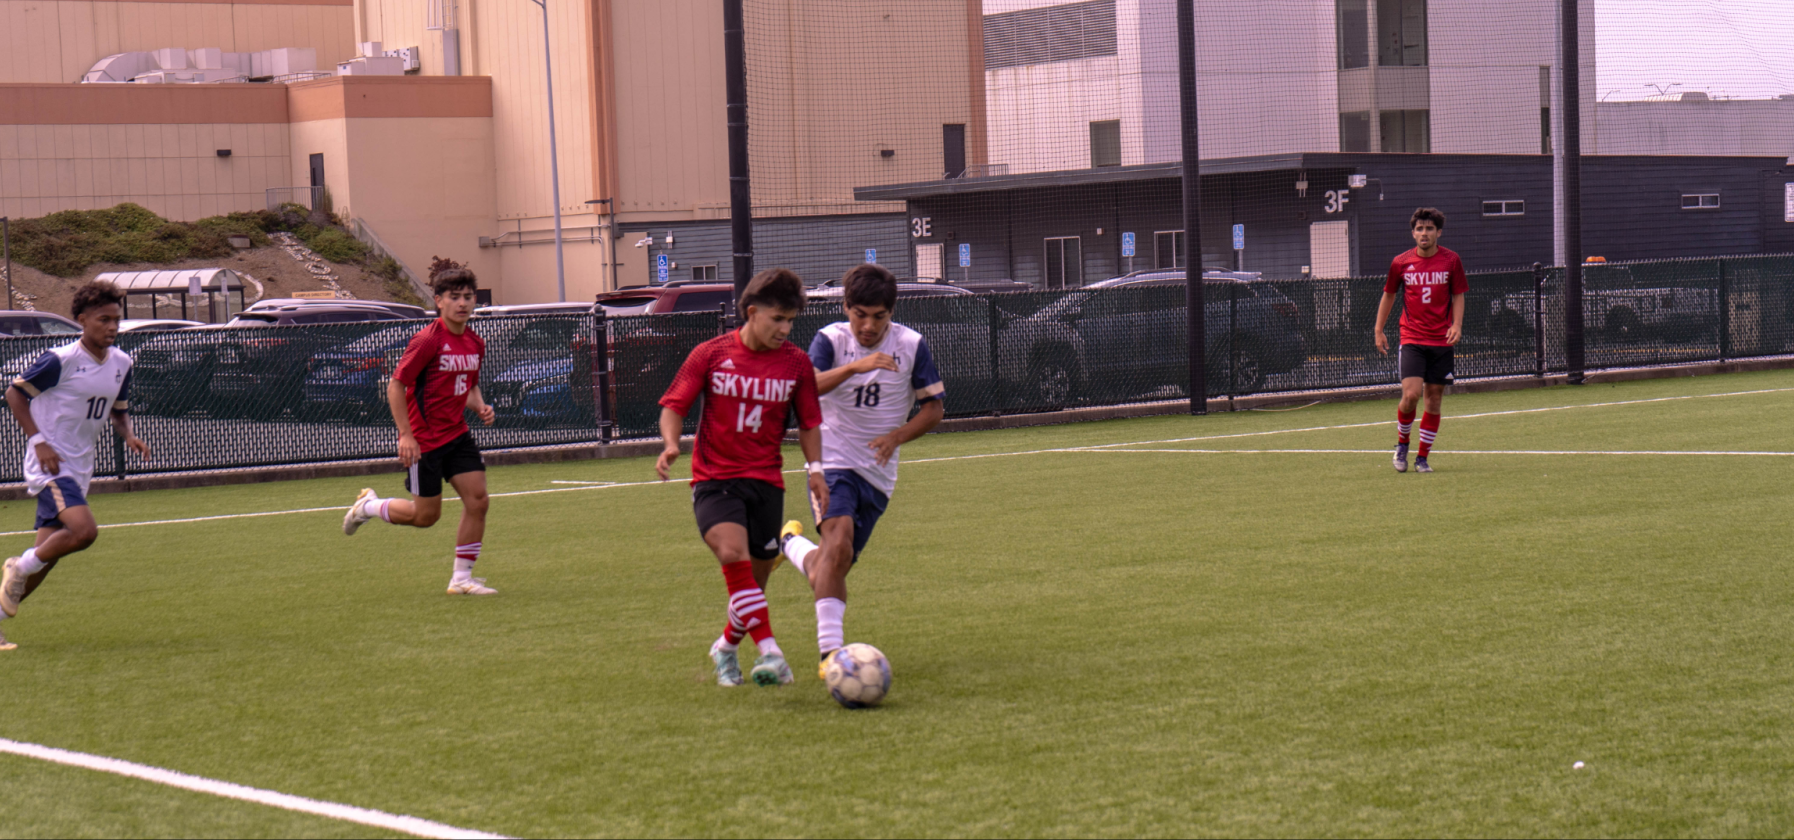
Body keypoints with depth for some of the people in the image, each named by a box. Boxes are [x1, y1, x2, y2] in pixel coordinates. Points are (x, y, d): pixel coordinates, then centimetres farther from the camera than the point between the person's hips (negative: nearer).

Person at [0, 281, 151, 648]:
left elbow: (119, 411, 20)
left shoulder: (121, 363, 6)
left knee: (46, 556, 6)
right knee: (84, 531, -27)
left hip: (79, 467, 7)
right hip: (49, 464, -7)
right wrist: (39, 441, -15)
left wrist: (130, 436, -2)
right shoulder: (60, 360, -15)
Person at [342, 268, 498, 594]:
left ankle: (462, 578, 4)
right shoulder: (427, 341, -18)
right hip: (424, 439, -7)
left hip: (457, 434, 7)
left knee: (477, 499, -6)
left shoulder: (475, 344, 5)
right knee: (426, 515, 1)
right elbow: (396, 385, -15)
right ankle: (368, 506, 29)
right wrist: (406, 435, -19)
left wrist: (480, 407, 0)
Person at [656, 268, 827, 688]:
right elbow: (674, 405, 1)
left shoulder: (796, 363, 4)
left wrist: (814, 468, -1)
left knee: (753, 583, 6)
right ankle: (769, 652, -33)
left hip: (766, 482, 3)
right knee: (733, 552, -28)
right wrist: (671, 444, -18)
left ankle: (726, 646, 35)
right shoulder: (710, 354, -2)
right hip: (714, 479, -3)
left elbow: (809, 422, 14)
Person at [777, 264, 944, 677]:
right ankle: (831, 651, -31)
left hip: (878, 473, 3)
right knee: (839, 543, -28)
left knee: (833, 566, 6)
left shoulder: (912, 345, 0)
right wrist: (853, 367, -37)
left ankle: (792, 543, 41)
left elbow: (934, 407, 5)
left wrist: (897, 436, -12)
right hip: (833, 461, -3)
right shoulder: (831, 340, -5)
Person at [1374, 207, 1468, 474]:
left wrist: (1457, 325, -8)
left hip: (1441, 341, 1)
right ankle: (1402, 444, 9)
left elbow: (1458, 296, 8)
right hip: (1412, 339, -1)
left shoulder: (1451, 261, 1)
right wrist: (1379, 331, 12)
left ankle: (1422, 457, 14)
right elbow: (1388, 295, 15)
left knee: (1434, 399, 3)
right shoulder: (1401, 263, 2)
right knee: (1410, 395, -16)